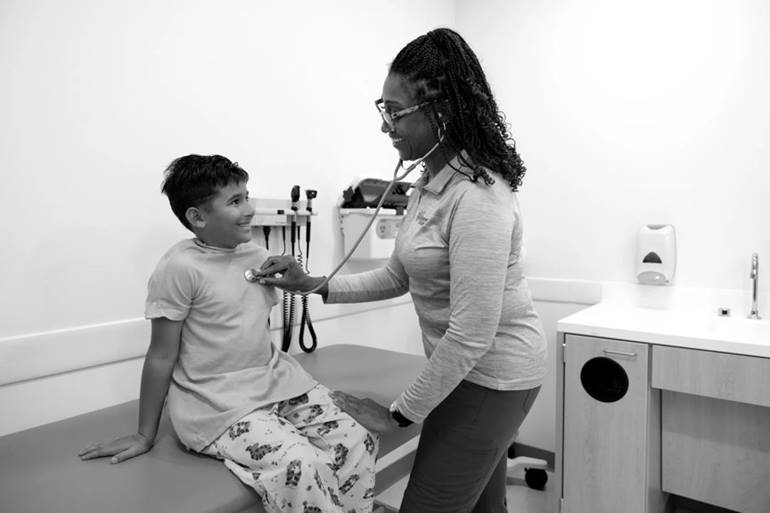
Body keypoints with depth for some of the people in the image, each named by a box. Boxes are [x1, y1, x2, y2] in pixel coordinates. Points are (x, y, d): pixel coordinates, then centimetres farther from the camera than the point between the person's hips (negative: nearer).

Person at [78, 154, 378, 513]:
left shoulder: (259, 256, 5)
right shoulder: (180, 268, -14)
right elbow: (162, 356, -8)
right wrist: (145, 435, -1)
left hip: (274, 381, 7)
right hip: (219, 407, -6)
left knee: (357, 444, -8)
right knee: (301, 467, -25)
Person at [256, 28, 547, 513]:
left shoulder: (478, 197, -26)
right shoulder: (431, 182, 2)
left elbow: (472, 334, -26)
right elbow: (399, 276, 10)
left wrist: (398, 414, -16)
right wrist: (314, 285, 2)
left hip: (492, 372, -8)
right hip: (467, 365, 8)